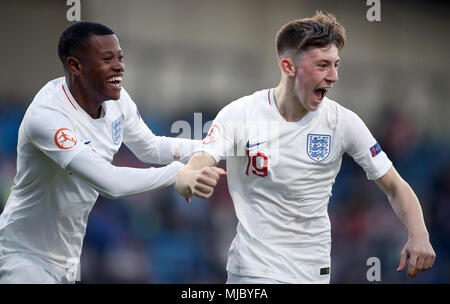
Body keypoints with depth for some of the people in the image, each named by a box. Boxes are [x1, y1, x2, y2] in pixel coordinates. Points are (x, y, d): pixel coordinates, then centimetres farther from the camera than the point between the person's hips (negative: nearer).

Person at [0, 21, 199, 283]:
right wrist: (180, 171, -27)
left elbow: (151, 149, 14)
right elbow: (110, 182, -37)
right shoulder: (47, 115, -30)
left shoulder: (116, 98, -5)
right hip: (28, 259, -7)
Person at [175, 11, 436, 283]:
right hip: (251, 269, -2)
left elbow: (394, 185, 0)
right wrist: (193, 180, -44)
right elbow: (185, 178, -19)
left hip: (314, 271, 2)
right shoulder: (239, 115, -11)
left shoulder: (342, 121, -5)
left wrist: (419, 235, -19)